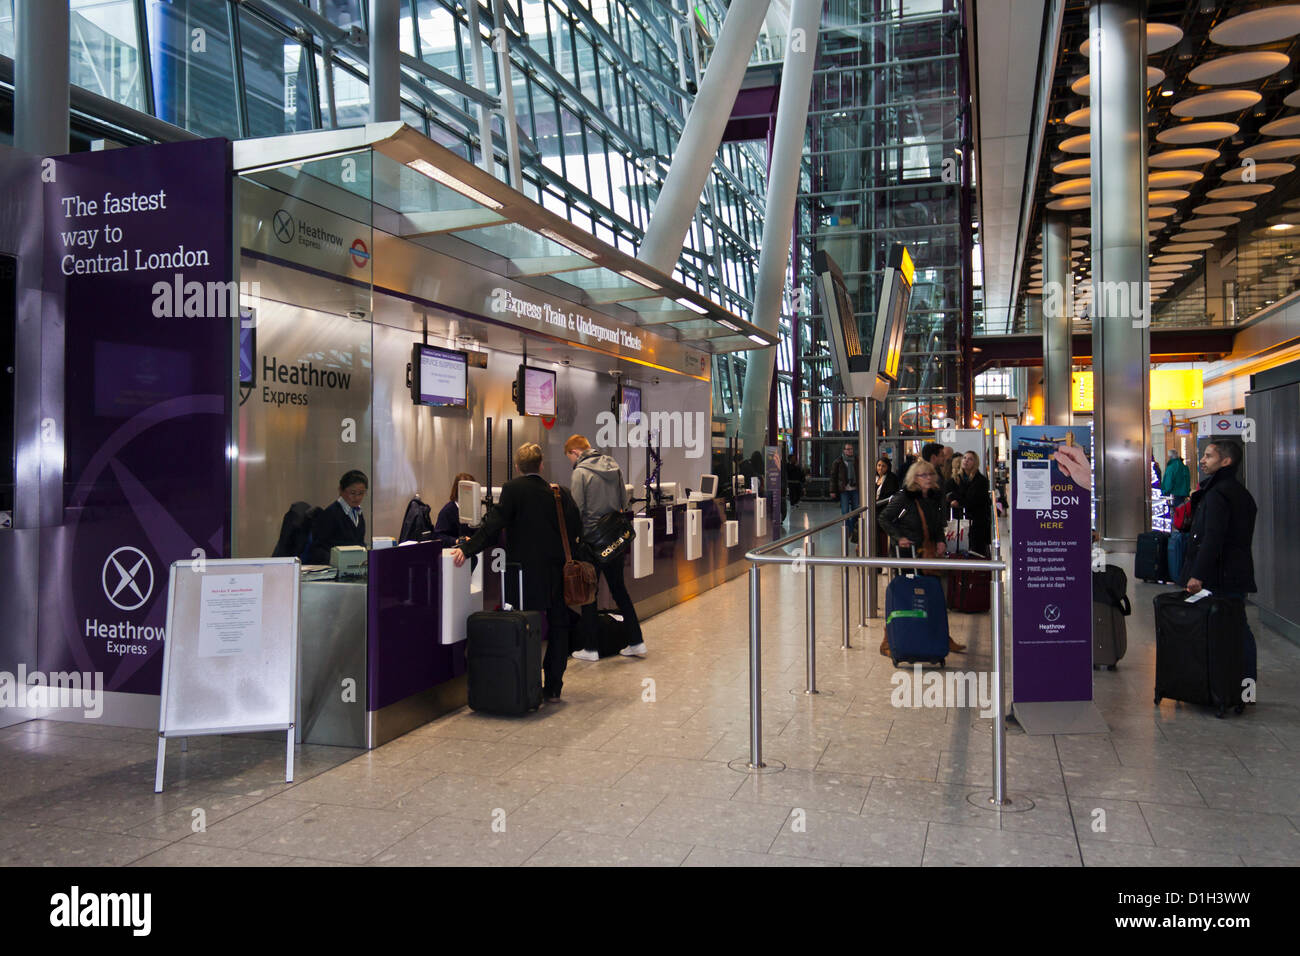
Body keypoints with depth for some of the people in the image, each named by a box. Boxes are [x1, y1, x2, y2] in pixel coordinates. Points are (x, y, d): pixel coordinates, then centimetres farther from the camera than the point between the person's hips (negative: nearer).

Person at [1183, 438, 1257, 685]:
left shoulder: (1217, 494, -14)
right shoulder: (1241, 493, 18)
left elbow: (1212, 539, -22)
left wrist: (1198, 574, -23)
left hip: (1220, 579, -10)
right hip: (1239, 575, 10)